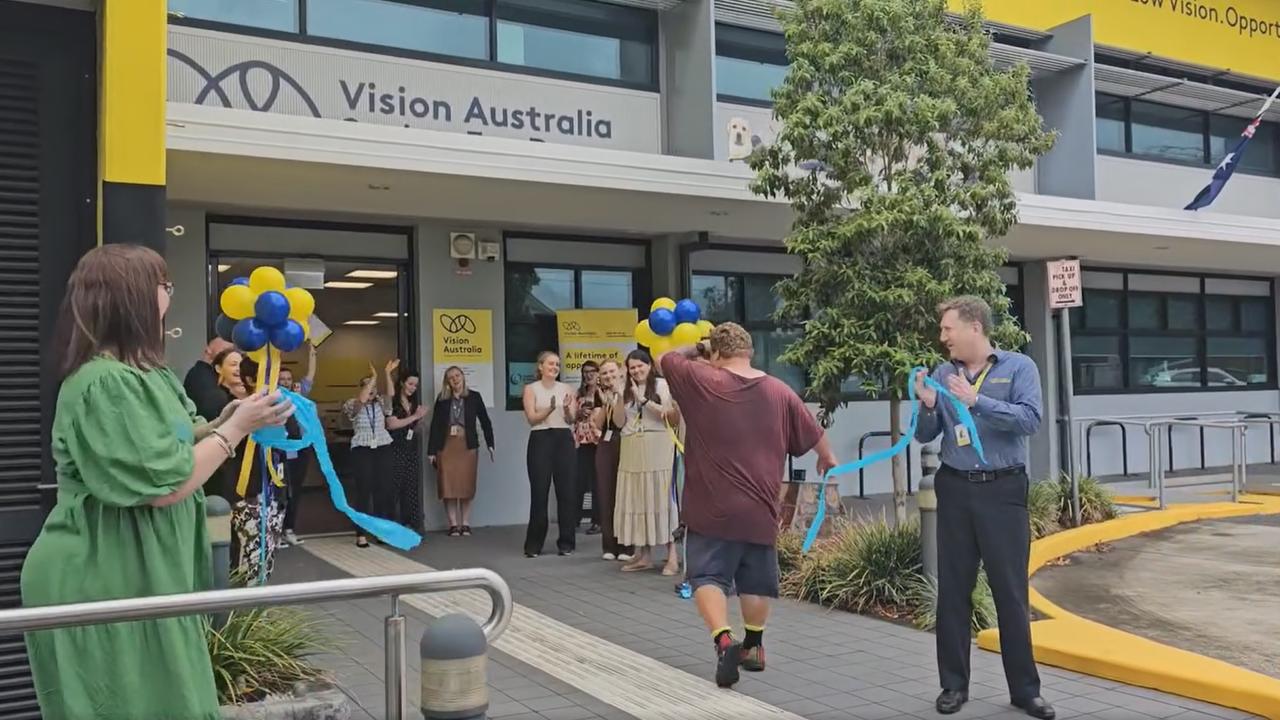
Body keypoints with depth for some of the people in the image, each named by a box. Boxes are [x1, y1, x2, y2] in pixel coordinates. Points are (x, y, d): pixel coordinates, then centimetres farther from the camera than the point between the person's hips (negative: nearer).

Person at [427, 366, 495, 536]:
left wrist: (490, 444, -3)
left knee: (467, 486, 1)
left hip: (467, 446, 0)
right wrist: (431, 451, 1)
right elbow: (435, 425, 4)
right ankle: (453, 524, 6)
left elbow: (485, 421, 5)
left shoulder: (474, 397, 4)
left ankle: (465, 523, 9)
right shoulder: (442, 400, 5)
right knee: (449, 487, -1)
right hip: (446, 446, 1)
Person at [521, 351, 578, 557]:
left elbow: (571, 419, 4)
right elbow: (531, 418, -7)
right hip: (540, 440, -2)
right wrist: (549, 409, -23)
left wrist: (567, 409, -18)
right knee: (539, 492, -3)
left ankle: (566, 542, 11)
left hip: (564, 439, 3)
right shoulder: (531, 388, 3)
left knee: (566, 491, 1)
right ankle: (533, 545, 6)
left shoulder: (566, 389, 10)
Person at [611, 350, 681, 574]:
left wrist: (643, 400, -12)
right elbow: (619, 422, 8)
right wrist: (620, 397, -3)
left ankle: (672, 555, -4)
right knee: (636, 499, 4)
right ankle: (643, 554, 11)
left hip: (656, 449, -5)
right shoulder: (627, 390, 14)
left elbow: (669, 416, -10)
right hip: (632, 451, 5)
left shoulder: (661, 384, 0)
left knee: (660, 497, -7)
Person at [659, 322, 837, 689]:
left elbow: (667, 359, 8)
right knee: (756, 579, 17)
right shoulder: (779, 391, 4)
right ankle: (753, 646, 28)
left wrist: (696, 349, 23)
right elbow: (814, 433, 15)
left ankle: (724, 641, -19)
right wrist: (828, 458, 34)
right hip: (760, 507, 4)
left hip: (713, 507, -4)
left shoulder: (701, 381, -8)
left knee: (708, 575, 0)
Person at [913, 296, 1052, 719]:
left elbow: (1030, 420, -17)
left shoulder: (1018, 367, -3)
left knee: (1011, 591, 3)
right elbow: (925, 436, 7)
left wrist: (977, 401, -23)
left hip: (1003, 490, -3)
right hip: (955, 490, 3)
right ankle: (954, 684, 18)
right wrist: (927, 406, -12)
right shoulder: (942, 374, 6)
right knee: (953, 590, 7)